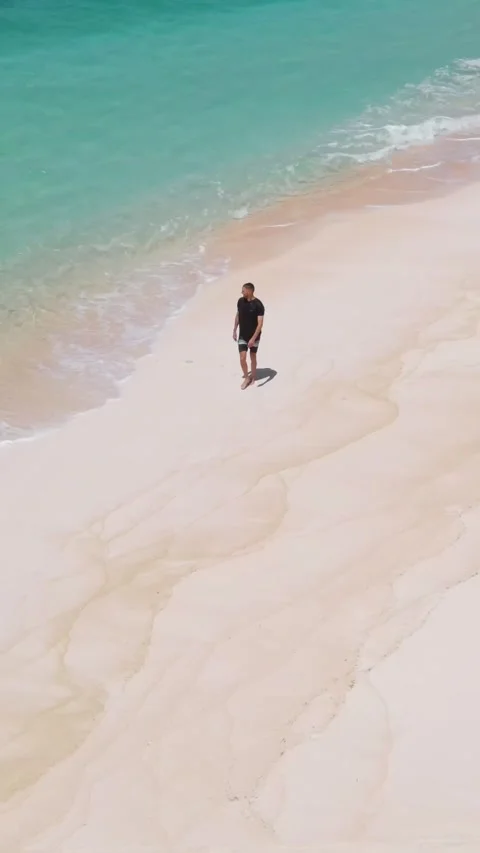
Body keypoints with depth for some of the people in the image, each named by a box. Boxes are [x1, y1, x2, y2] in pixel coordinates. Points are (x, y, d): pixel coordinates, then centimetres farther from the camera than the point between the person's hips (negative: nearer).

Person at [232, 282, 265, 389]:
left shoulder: (258, 305, -21)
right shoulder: (240, 301, -5)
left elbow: (260, 324, -22)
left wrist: (253, 338, -26)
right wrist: (234, 331, 11)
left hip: (254, 336, -3)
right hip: (242, 335, 3)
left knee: (253, 357, 12)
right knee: (242, 358, -3)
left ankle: (253, 377, 32)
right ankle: (246, 378, 17)